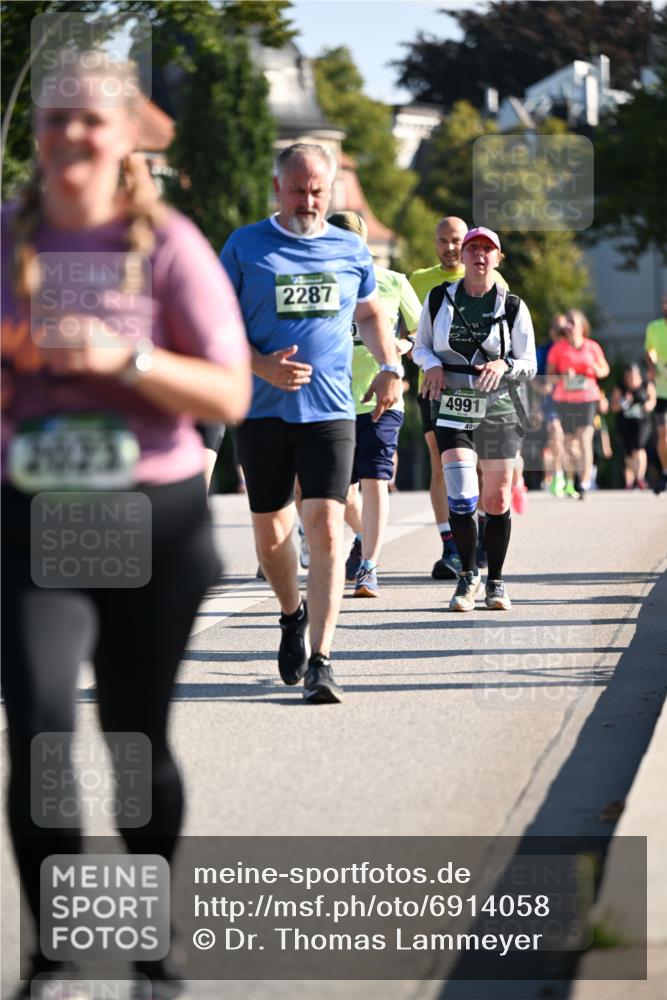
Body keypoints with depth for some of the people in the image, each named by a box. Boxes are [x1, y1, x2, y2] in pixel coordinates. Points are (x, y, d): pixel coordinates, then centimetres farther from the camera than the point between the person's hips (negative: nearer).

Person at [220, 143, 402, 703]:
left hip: (330, 410, 0)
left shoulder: (351, 251, 10)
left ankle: (319, 661, -15)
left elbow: (370, 313, 27)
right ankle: (293, 615, 39)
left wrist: (390, 367, 11)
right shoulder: (245, 246, 3)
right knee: (270, 532, 8)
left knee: (326, 527, -14)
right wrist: (263, 367, -14)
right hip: (262, 410, 0)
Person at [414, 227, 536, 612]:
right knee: (461, 497, -16)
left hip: (499, 410, 0)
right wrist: (432, 365, -9)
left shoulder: (513, 307, -1)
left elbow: (529, 364, 2)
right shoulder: (439, 300, 3)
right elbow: (420, 347, 13)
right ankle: (468, 576, 3)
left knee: (497, 500, 5)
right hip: (453, 409, 0)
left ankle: (496, 581, 22)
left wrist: (504, 365, -20)